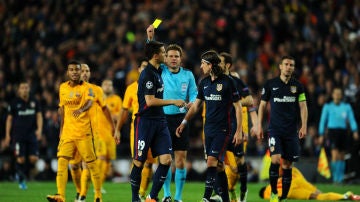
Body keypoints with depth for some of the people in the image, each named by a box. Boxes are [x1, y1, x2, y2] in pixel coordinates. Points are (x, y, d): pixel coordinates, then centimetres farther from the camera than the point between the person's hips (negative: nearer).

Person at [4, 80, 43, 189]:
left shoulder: (34, 102, 7)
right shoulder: (14, 103, 0)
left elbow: (39, 116, 10)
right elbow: (9, 119, 4)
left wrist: (39, 129, -7)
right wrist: (7, 135, 0)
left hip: (32, 134, 3)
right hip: (18, 134, -3)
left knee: (34, 159, -6)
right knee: (20, 159, -8)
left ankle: (22, 174, 21)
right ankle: (21, 180, 11)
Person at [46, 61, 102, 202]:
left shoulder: (86, 87, -5)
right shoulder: (63, 88, 12)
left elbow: (89, 102, -25)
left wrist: (81, 109, -47)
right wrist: (61, 128, 23)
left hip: (84, 132, -4)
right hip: (67, 132, 4)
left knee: (91, 164, 0)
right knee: (62, 161, -10)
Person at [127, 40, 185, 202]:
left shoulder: (157, 71, 12)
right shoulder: (148, 74, -14)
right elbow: (150, 101, -19)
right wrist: (173, 102, -13)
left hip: (160, 121, 8)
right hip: (145, 121, -8)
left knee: (166, 159, -4)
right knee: (139, 162, 0)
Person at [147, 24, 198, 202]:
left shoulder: (188, 74, 7)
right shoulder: (160, 71, 4)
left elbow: (194, 93, 7)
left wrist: (192, 102, -15)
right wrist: (150, 38, -23)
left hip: (181, 119, 0)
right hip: (162, 118, 0)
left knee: (180, 160, -3)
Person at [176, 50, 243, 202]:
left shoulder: (227, 82, -9)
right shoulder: (204, 83, 9)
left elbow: (238, 106, -6)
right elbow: (196, 105, 19)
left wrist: (239, 131, -9)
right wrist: (184, 123, 11)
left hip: (222, 130, -6)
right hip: (208, 129, 6)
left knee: (212, 161, -15)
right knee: (218, 165, 8)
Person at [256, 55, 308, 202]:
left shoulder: (298, 86, 7)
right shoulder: (270, 84, 3)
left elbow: (303, 107, 4)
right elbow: (262, 105, 9)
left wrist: (304, 126, -8)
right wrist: (259, 126, 4)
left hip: (291, 131, 2)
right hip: (275, 129, -2)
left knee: (287, 165, 4)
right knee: (276, 159, -19)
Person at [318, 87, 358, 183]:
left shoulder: (347, 106, 10)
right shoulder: (327, 106, 6)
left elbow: (352, 119, 7)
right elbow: (323, 121, 9)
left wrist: (355, 131, -8)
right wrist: (321, 135, 4)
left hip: (343, 131, 3)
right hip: (332, 131, -3)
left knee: (341, 156, 4)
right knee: (335, 154, -16)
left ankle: (340, 178, 12)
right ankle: (335, 177, -12)